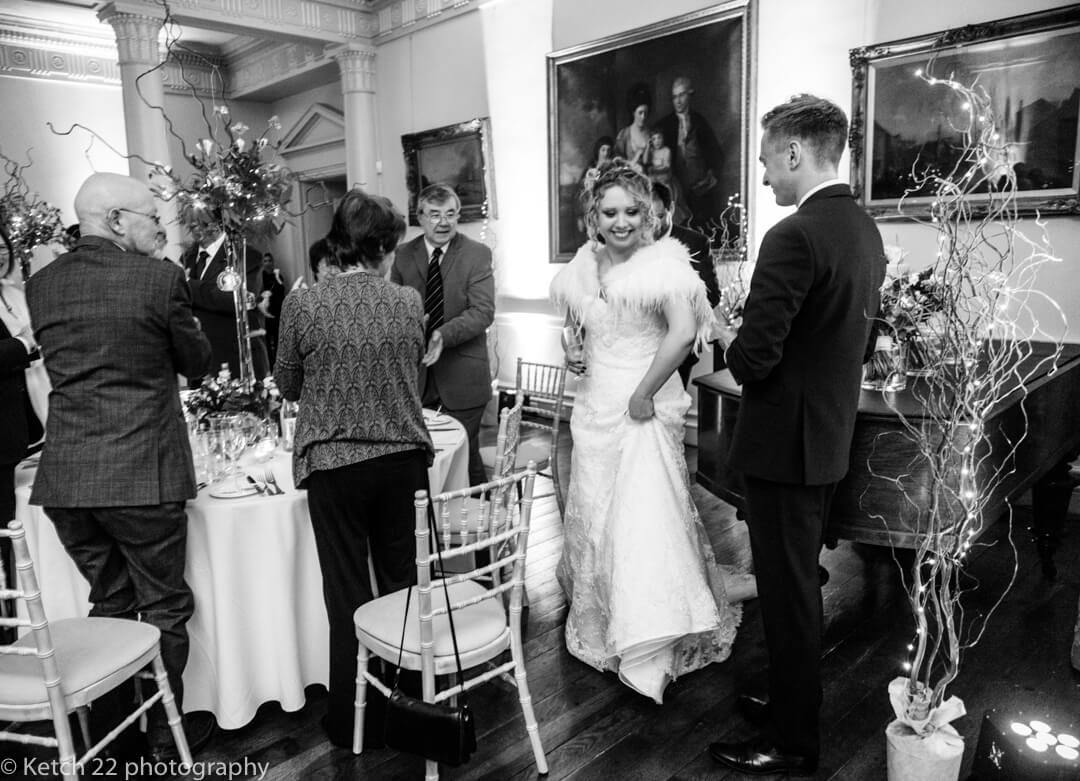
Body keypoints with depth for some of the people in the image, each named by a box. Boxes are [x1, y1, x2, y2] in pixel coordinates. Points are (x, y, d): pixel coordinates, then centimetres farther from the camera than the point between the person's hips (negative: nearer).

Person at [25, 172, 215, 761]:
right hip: (142, 472, -5)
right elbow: (196, 362, 0)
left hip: (64, 478, 5)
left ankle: (106, 734, 32)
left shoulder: (40, 285, 6)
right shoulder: (159, 277, -10)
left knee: (107, 603, 20)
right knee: (162, 607, 11)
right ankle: (165, 735, 24)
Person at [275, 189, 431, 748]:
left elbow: (289, 386, 4)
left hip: (333, 464, -1)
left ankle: (354, 722, 25)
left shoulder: (302, 305, -9)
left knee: (348, 596, 10)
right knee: (403, 584, 17)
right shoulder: (409, 303, -4)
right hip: (403, 458, 2)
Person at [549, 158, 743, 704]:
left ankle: (652, 647, 12)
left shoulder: (662, 262, -12)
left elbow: (684, 331, -25)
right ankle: (599, 627, 38)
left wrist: (644, 394, -21)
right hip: (595, 407, 6)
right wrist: (572, 354, 3)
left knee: (645, 516, -5)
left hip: (644, 411, -6)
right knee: (592, 516, 15)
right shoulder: (583, 266, 6)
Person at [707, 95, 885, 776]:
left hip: (785, 443, -9)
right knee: (801, 581, 22)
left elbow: (754, 358, -25)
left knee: (788, 590, 5)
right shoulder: (866, 230, 8)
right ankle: (796, 700, 40)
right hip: (831, 438, 9)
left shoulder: (794, 237, -22)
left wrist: (727, 337, -3)